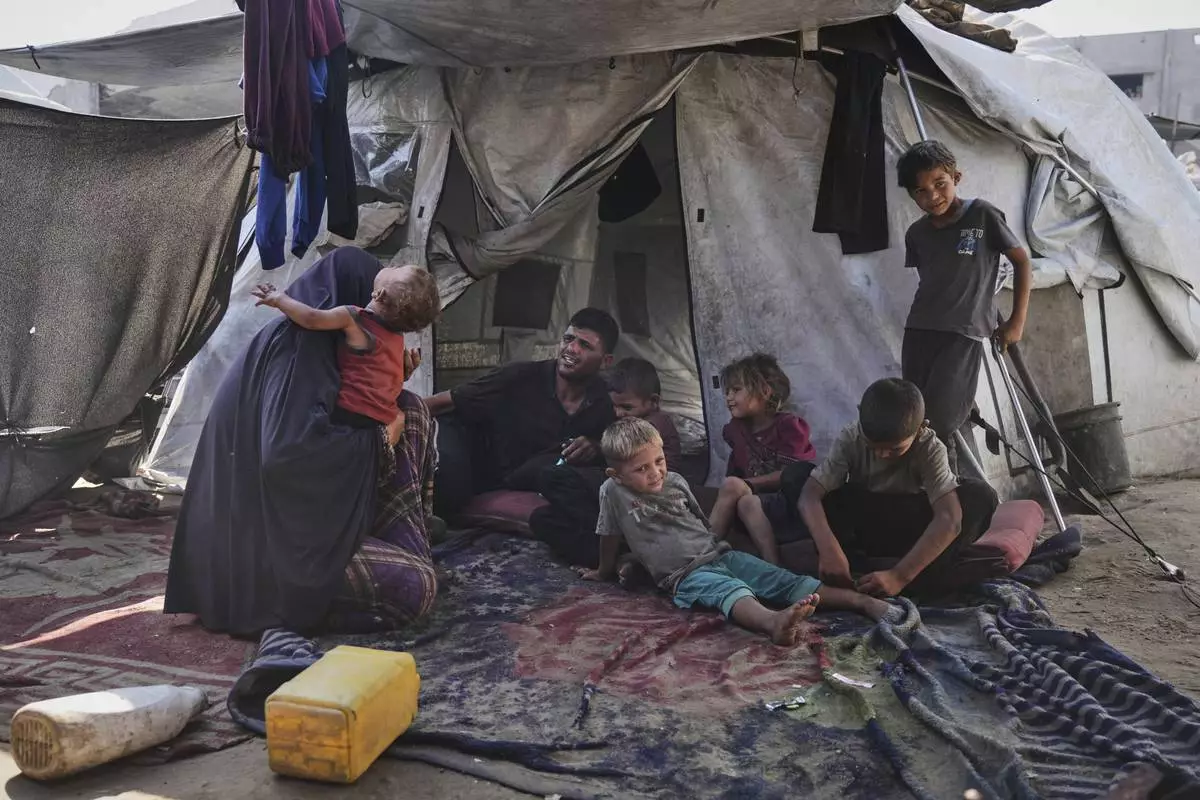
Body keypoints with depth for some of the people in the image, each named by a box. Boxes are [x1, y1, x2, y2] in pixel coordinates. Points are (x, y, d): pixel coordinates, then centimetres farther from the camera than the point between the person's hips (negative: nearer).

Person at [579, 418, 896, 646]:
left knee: (785, 580, -12)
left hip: (720, 554, 6)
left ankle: (864, 602, -21)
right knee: (731, 590, -39)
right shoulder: (613, 492, -3)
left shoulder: (676, 483, 12)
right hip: (685, 575, -6)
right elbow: (610, 538, 10)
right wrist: (605, 572, 21)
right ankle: (773, 622, -70)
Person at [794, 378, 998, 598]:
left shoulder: (930, 449, -24)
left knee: (979, 495, -28)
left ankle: (917, 583, -32)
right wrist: (829, 549, -48)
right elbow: (809, 495, -29)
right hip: (861, 530, 0)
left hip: (909, 535, 0)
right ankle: (856, 568, -32)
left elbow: (949, 519, -36)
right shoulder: (849, 441, -20)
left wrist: (900, 575, -48)